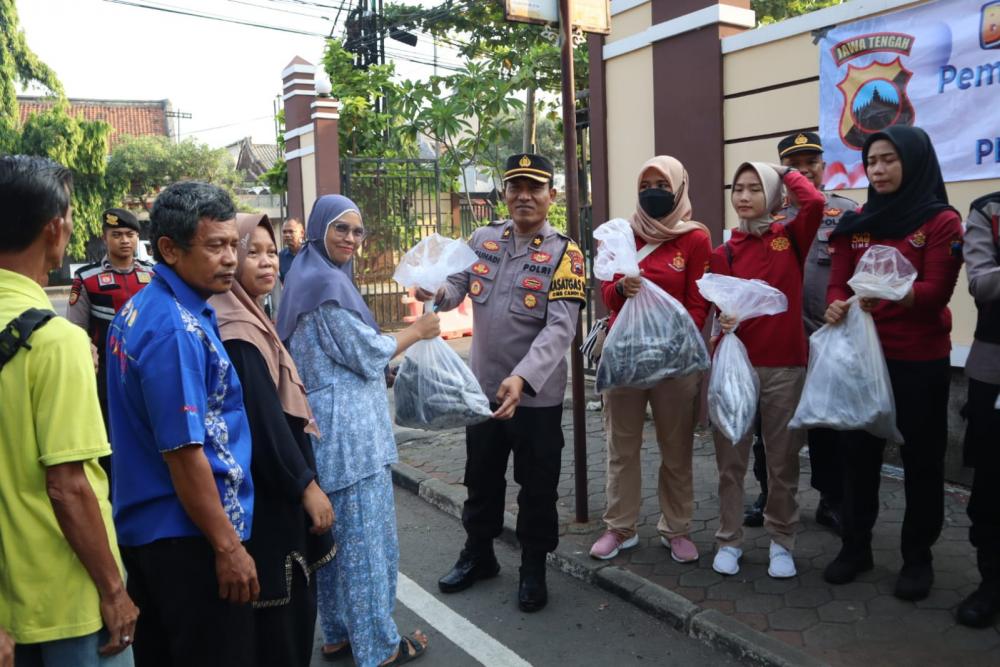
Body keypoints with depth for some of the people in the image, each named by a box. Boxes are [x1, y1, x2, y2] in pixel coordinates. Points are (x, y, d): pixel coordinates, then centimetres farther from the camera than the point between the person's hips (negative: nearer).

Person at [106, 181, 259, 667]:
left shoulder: (138, 310, 7)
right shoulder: (177, 331, -22)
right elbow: (184, 453, -24)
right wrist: (228, 545, -18)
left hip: (142, 529, 9)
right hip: (188, 538, -9)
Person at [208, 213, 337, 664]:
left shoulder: (250, 319, 10)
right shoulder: (237, 333, -20)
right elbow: (264, 419, -23)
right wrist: (306, 484, -18)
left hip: (276, 487, 10)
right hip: (268, 492, -10)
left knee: (293, 598, 19)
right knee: (279, 602, 4)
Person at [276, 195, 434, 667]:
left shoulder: (309, 277, 13)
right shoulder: (326, 282, -17)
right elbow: (367, 353, -15)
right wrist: (416, 332, -1)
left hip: (331, 423, 10)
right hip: (347, 425, -10)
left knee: (337, 533, 17)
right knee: (364, 535, 1)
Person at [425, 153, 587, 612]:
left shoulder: (564, 254, -11)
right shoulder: (482, 239, 3)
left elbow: (561, 328, -21)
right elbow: (454, 290, 1)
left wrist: (522, 378, -34)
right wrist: (436, 292, -24)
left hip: (537, 395, -4)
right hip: (483, 387, 4)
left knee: (537, 486, 10)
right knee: (481, 478, 19)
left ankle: (533, 569, 30)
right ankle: (478, 556, 40)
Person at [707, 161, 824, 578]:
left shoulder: (792, 238, 2)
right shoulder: (724, 253, 5)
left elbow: (815, 202, -17)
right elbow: (723, 306, 5)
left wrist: (784, 171, -1)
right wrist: (725, 320, -18)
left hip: (785, 367, -1)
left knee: (783, 461, 9)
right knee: (731, 461, 7)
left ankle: (781, 542, 24)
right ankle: (729, 541, 20)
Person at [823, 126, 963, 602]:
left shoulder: (941, 222, -5)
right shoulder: (856, 222, 8)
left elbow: (936, 292, -14)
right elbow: (838, 283, 5)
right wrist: (836, 308, -18)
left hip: (920, 360, -3)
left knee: (920, 456, 5)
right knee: (858, 450, 8)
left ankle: (918, 557, 20)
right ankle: (854, 545, 23)